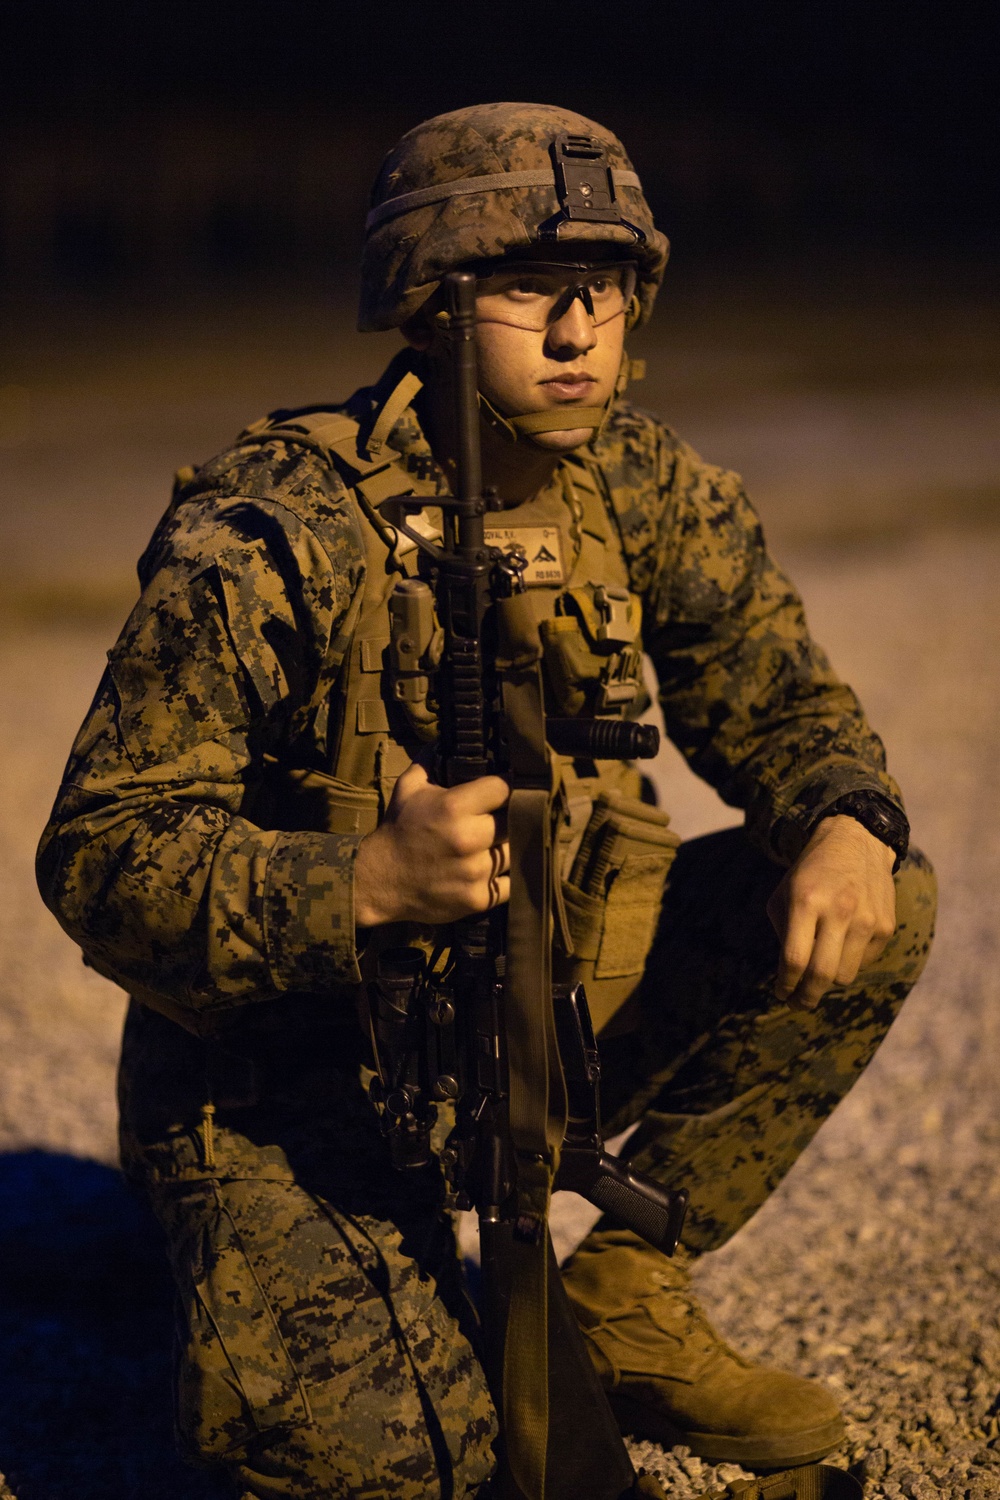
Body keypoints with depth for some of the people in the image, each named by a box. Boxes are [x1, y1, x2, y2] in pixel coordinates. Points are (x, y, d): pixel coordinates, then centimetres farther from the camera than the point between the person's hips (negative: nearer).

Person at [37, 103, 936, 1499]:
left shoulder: (647, 489, -5)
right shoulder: (267, 537, -22)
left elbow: (779, 699, 6)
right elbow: (100, 857, -23)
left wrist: (845, 824, -19)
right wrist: (370, 879, -40)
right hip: (288, 1072, -5)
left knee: (882, 910, -8)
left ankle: (624, 1296, 4)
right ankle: (253, 1324, 16)